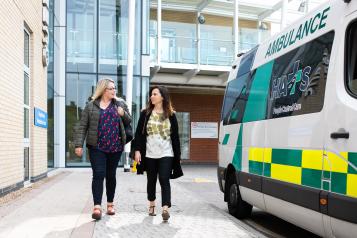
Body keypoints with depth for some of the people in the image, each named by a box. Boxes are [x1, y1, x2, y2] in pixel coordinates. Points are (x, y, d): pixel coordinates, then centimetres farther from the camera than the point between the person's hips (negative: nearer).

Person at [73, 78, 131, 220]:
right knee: (98, 175, -9)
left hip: (115, 147, 3)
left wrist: (123, 114, -7)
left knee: (111, 175, 12)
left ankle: (110, 204, 25)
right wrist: (79, 144, -9)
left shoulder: (120, 104, 9)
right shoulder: (91, 106, 2)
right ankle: (97, 207, -9)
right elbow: (82, 126, 0)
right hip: (97, 147, -3)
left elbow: (129, 122, 14)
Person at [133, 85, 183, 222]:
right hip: (149, 154, 2)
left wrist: (178, 154, 2)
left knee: (164, 180, -10)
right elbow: (139, 133, 4)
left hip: (166, 154, -2)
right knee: (151, 180, 12)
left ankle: (165, 209, -15)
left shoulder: (171, 115, 3)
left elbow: (175, 136, 5)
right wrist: (137, 150, -6)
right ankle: (151, 205, 29)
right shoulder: (145, 113, 5)